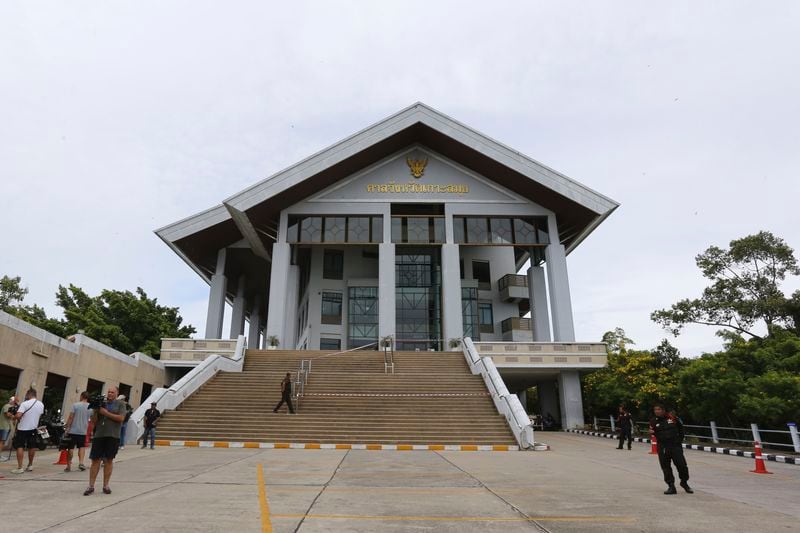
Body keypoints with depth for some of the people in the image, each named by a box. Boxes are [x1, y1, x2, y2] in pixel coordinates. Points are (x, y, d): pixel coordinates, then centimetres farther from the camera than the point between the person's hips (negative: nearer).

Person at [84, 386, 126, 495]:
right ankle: (91, 486, 7)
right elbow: (94, 421, 10)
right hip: (98, 435, 2)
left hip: (113, 436, -2)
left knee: (109, 460, 4)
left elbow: (121, 418, -9)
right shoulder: (101, 403, 11)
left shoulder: (120, 404, 5)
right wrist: (95, 411, -7)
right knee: (95, 460, 0)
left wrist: (106, 413, -9)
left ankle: (105, 485, 12)